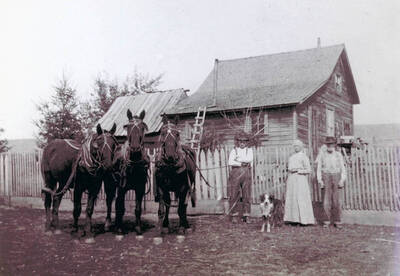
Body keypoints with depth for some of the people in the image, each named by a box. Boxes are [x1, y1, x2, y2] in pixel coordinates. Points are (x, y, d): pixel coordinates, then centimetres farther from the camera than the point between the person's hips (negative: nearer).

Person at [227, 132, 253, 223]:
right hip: (236, 173, -1)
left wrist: (238, 159, -6)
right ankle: (233, 215, 1)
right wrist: (241, 164, -9)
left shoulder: (249, 150, 13)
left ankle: (245, 215, 5)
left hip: (246, 173, 2)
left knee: (246, 194, 0)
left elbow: (250, 159, -6)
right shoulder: (234, 151, 8)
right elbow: (230, 162, -6)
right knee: (234, 195, -3)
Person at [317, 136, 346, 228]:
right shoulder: (323, 155, 6)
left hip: (336, 177, 0)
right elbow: (319, 168, 8)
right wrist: (320, 180, -1)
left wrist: (342, 180, -4)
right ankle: (329, 220, 7)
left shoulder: (338, 155, 5)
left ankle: (337, 221, 6)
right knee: (327, 200, -4)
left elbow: (342, 168, 6)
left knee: (336, 200, -3)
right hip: (326, 177, 0)